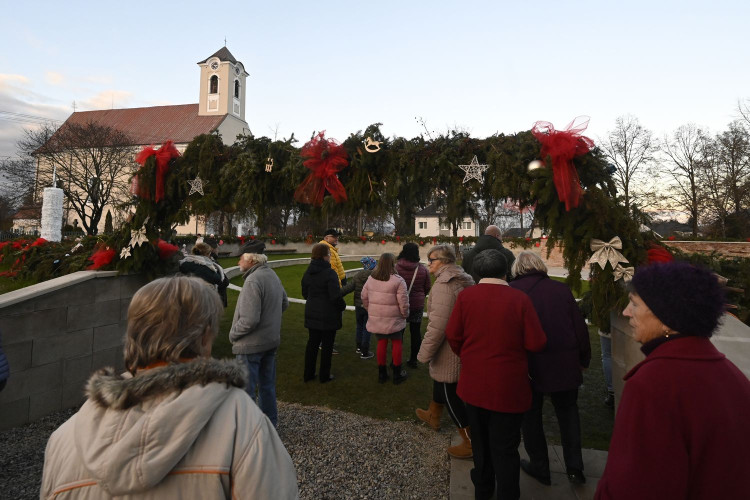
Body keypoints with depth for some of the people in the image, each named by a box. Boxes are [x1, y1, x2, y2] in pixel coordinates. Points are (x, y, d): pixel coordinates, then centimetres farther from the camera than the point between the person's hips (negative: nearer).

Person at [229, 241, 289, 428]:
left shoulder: (253, 281, -24)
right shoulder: (273, 275, 4)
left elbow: (249, 320, -26)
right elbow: (284, 303, 16)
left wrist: (233, 334, -11)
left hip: (251, 344, -9)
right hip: (271, 340, 9)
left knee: (246, 389, 6)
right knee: (267, 384, 21)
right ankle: (270, 421, 35)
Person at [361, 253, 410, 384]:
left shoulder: (371, 279, 2)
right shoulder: (398, 281, -15)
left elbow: (364, 297, 9)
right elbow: (403, 302, -15)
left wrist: (370, 311, 21)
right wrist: (405, 314, 2)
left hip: (376, 319, 4)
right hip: (394, 320, -4)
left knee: (381, 343, 15)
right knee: (396, 343, 11)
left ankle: (382, 373, 24)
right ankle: (397, 374, 21)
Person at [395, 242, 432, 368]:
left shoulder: (396, 267, -14)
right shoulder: (423, 269, -7)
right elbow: (428, 288, 2)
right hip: (417, 305, 2)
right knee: (415, 332, 13)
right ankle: (413, 359, 21)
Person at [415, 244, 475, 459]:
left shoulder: (443, 285, -25)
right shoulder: (465, 280, 5)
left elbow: (438, 325, -29)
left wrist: (424, 353, -18)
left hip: (449, 352, -10)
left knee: (450, 395, 5)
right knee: (439, 382, 29)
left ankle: (470, 443, 18)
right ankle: (433, 416, 51)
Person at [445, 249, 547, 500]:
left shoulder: (465, 296, -11)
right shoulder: (519, 299, -16)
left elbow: (452, 335, -7)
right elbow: (537, 343, -15)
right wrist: (513, 344, 7)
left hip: (474, 383, 3)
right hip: (509, 386, -3)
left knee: (480, 441, 23)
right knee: (505, 449, 12)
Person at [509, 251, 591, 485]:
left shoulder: (511, 291, -10)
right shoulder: (561, 289, -2)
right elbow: (580, 326, 3)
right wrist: (584, 359, 15)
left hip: (528, 364, -3)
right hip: (564, 363, 3)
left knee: (531, 414, 15)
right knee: (568, 410, 22)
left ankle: (539, 466, 26)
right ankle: (574, 465, 23)